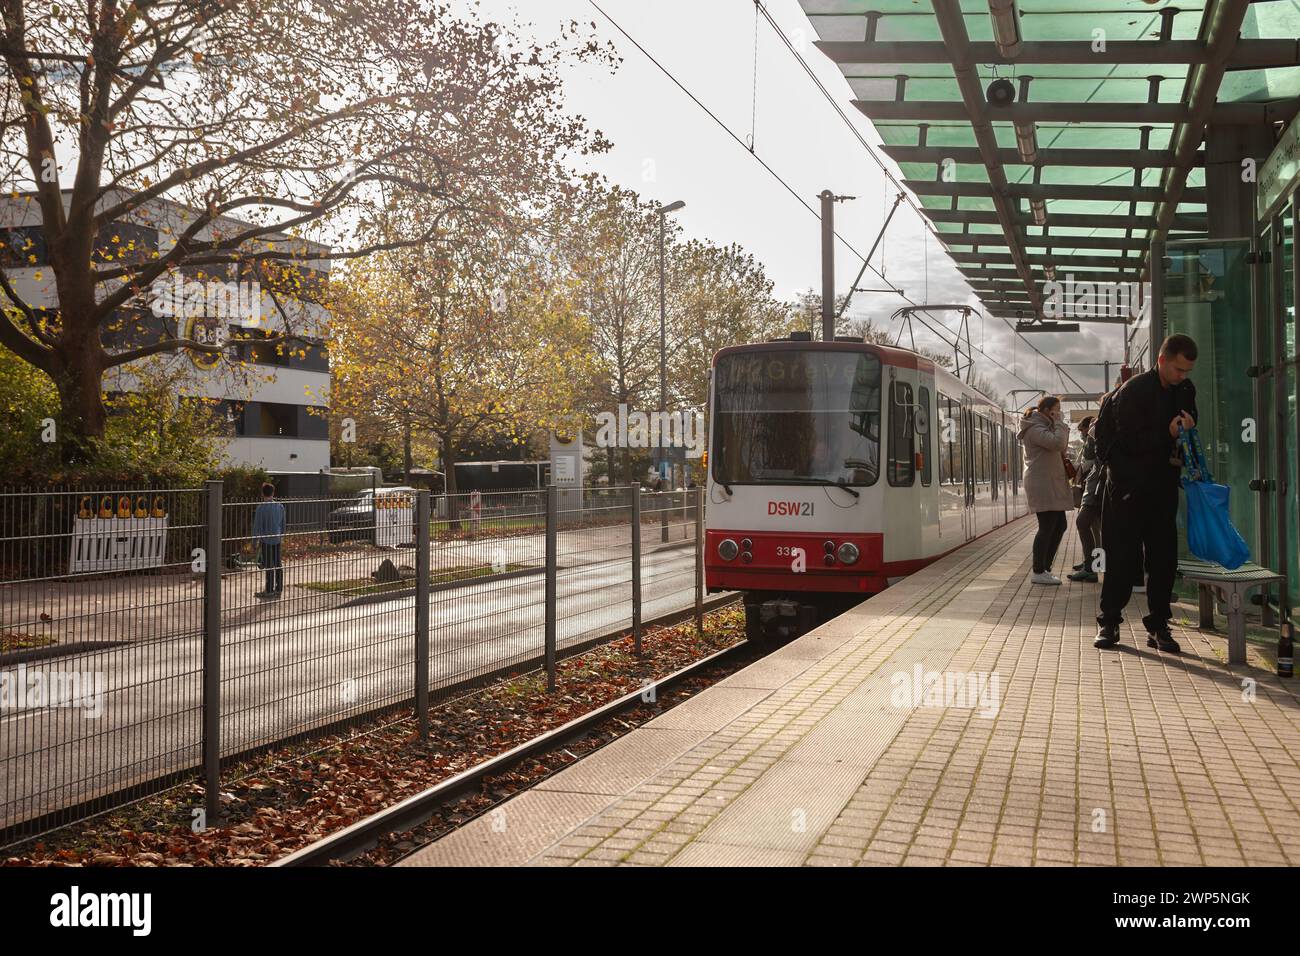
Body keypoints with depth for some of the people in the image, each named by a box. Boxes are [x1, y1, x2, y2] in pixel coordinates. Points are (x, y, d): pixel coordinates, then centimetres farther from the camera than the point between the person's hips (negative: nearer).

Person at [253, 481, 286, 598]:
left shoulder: (261, 508, -12)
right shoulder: (280, 506, 4)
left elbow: (257, 526, -10)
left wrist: (256, 540, -1)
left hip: (266, 540, -5)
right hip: (277, 540, 5)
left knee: (269, 565, -1)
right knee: (278, 564, 10)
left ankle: (269, 590, 3)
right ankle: (279, 589, 15)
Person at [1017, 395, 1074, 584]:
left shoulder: (1044, 426, 22)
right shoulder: (1035, 428, -12)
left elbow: (1062, 447, 21)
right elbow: (1058, 443, -25)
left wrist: (1061, 426, 9)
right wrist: (1059, 423, -12)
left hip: (1051, 485, 11)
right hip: (1042, 485, -11)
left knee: (1059, 526, 11)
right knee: (1047, 528, -9)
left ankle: (1044, 568, 17)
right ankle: (1038, 572, -3)